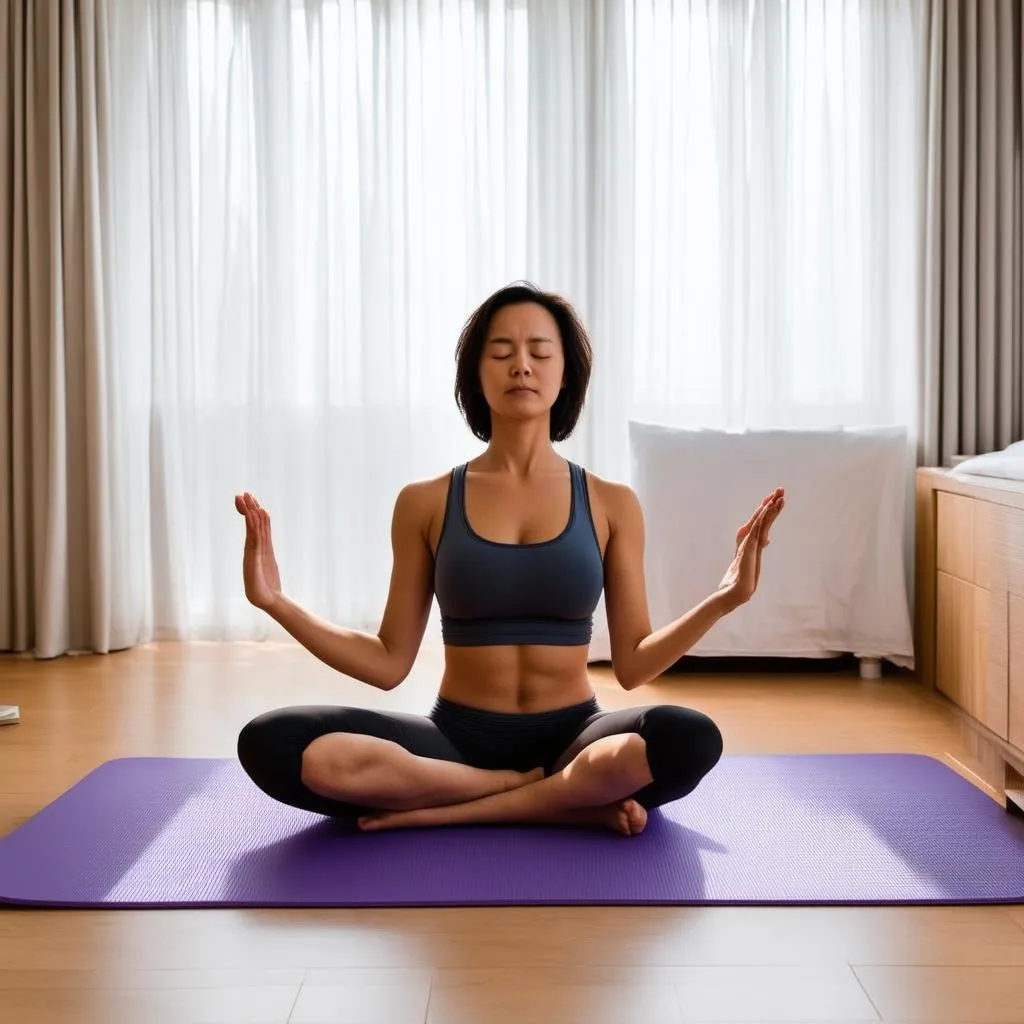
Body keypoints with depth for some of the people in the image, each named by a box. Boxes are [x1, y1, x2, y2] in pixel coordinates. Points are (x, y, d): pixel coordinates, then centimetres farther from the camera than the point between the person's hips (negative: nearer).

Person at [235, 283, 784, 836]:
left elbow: (632, 664, 1)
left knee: (689, 739, -35)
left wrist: (723, 599, -12)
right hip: (455, 738, 1)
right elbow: (389, 663, 2)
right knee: (273, 744, -28)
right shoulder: (425, 502, 2)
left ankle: (436, 810, -17)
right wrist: (278, 603, -8)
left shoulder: (611, 503, 2)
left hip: (571, 736, 0)